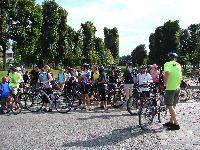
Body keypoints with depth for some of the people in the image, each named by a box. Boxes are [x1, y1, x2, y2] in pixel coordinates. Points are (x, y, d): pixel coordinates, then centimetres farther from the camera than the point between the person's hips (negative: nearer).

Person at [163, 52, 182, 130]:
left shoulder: (167, 64, -8)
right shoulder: (178, 65, 12)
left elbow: (167, 73, -27)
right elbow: (180, 77, 17)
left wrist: (165, 83, -16)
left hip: (170, 88, -7)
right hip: (177, 87, 7)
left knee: (169, 106, -5)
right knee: (173, 105, 15)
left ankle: (176, 124, -7)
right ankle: (171, 122, 23)